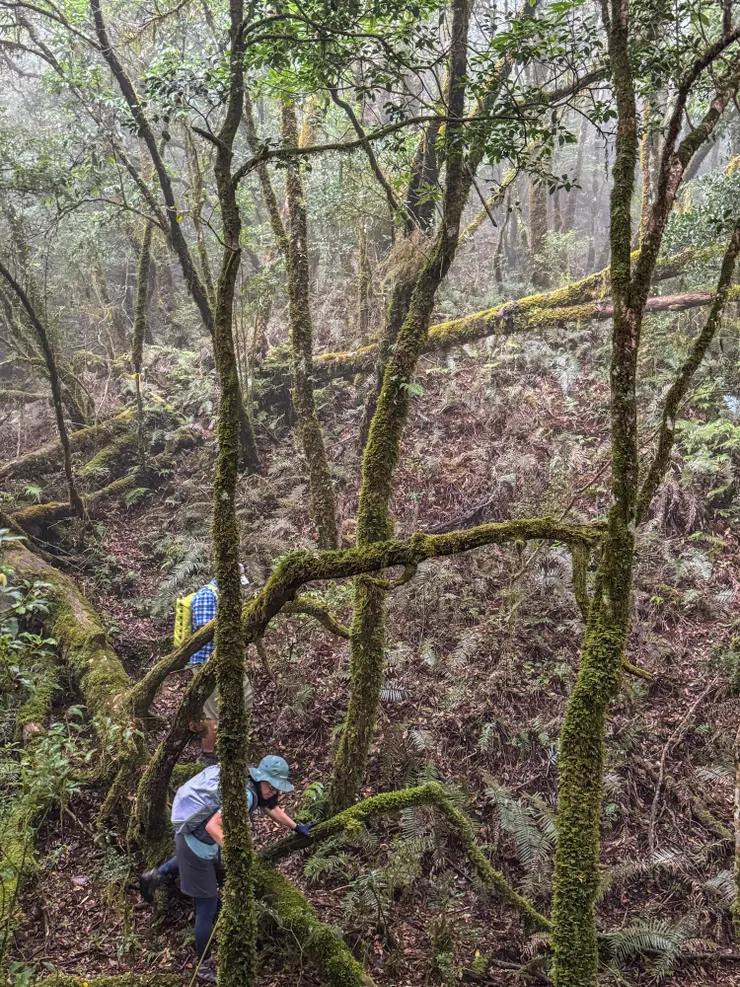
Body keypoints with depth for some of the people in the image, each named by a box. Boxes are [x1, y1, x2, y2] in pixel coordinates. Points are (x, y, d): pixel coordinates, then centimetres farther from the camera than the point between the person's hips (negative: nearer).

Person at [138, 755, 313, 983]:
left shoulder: (255, 788, -3)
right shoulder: (245, 795, -31)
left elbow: (271, 809, 15)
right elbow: (213, 826, -37)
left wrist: (297, 827, 16)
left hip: (199, 839, 9)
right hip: (197, 842, -9)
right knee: (207, 908, 3)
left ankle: (155, 875, 45)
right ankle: (204, 967, 20)